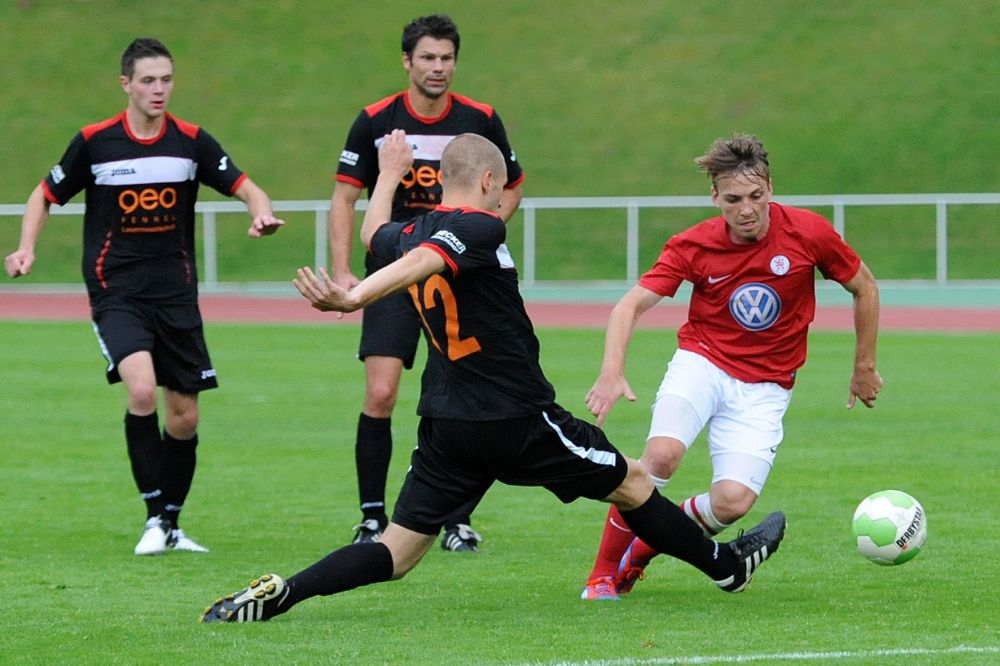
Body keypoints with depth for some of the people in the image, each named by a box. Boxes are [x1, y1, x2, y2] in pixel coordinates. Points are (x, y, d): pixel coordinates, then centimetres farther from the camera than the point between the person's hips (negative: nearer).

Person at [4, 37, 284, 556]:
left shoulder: (191, 142, 0)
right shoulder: (94, 142, -4)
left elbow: (245, 188, 3)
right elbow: (45, 195, 8)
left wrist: (262, 214, -19)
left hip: (176, 294, 3)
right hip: (116, 292, -3)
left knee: (184, 416, 5)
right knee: (141, 389, -25)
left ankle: (170, 525, 22)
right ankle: (154, 516, -16)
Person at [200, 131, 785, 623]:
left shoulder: (411, 233, 9)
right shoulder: (479, 228, -14)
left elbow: (375, 234, 33)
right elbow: (419, 263, -32)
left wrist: (390, 176, 50)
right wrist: (355, 299, -47)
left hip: (446, 425, 7)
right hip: (518, 419, -7)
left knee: (396, 553, 4)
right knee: (632, 481, 14)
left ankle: (277, 595, -15)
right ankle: (726, 565, 29)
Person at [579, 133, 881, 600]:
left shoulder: (808, 233, -11)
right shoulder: (694, 246, -11)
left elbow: (864, 288, 5)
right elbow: (631, 304, -14)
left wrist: (865, 367, 12)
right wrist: (612, 373, -31)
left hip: (764, 386, 1)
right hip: (702, 362, -1)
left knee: (733, 502, -20)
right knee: (662, 454, -30)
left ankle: (642, 548, 9)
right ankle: (603, 574, -13)